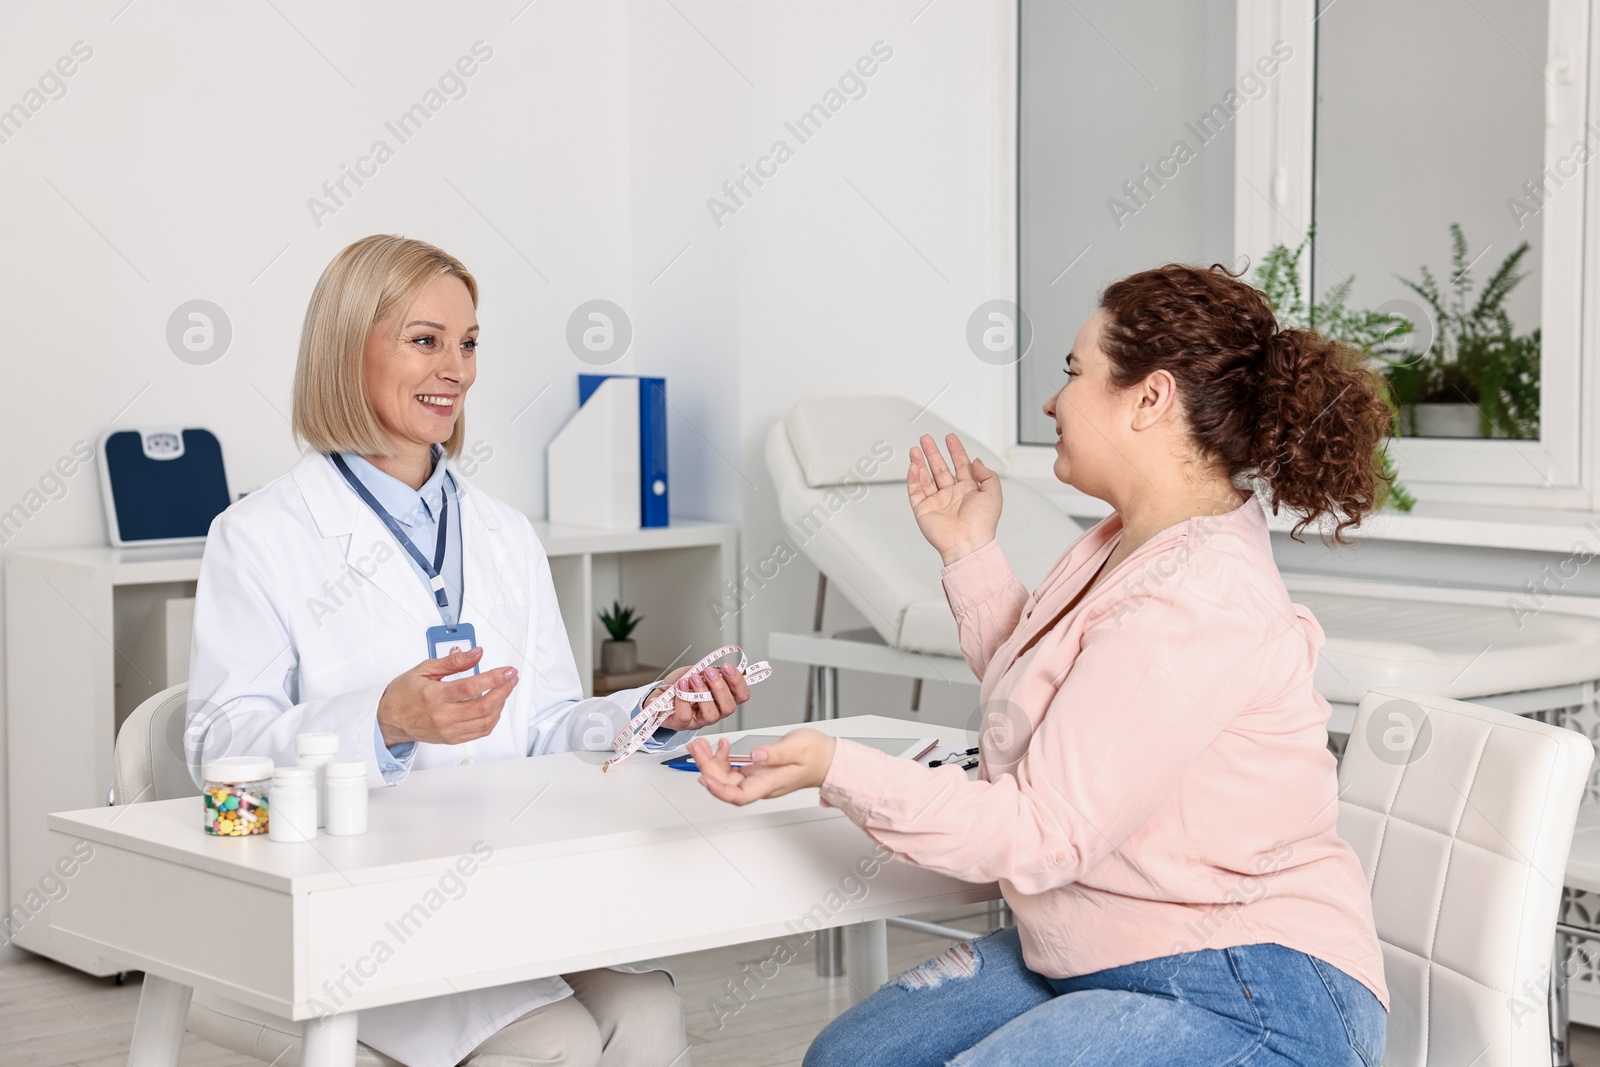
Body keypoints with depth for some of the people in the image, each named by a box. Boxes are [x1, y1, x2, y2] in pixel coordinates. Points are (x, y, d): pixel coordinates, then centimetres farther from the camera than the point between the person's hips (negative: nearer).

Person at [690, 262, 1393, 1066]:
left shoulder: (1195, 605, -25)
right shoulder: (1130, 545, 8)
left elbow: (1042, 836, -26)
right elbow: (1033, 698, 22)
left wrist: (837, 770, -30)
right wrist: (969, 554, 20)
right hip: (1098, 962, 10)